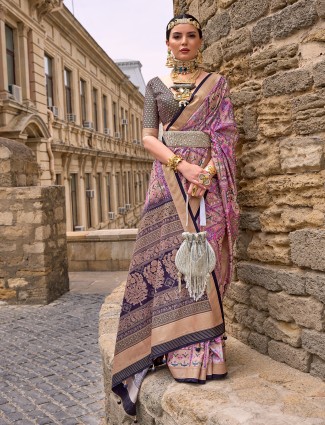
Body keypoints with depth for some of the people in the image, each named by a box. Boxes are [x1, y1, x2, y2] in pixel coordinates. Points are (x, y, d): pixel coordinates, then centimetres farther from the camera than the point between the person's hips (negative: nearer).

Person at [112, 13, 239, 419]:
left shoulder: (217, 82, 11)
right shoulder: (155, 85, 13)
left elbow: (226, 135, 1)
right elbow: (148, 136, 3)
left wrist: (206, 173, -15)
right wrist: (181, 165, -13)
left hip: (208, 178, -1)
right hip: (168, 178, 1)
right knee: (169, 256, -6)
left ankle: (203, 348, 2)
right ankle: (177, 347, 2)